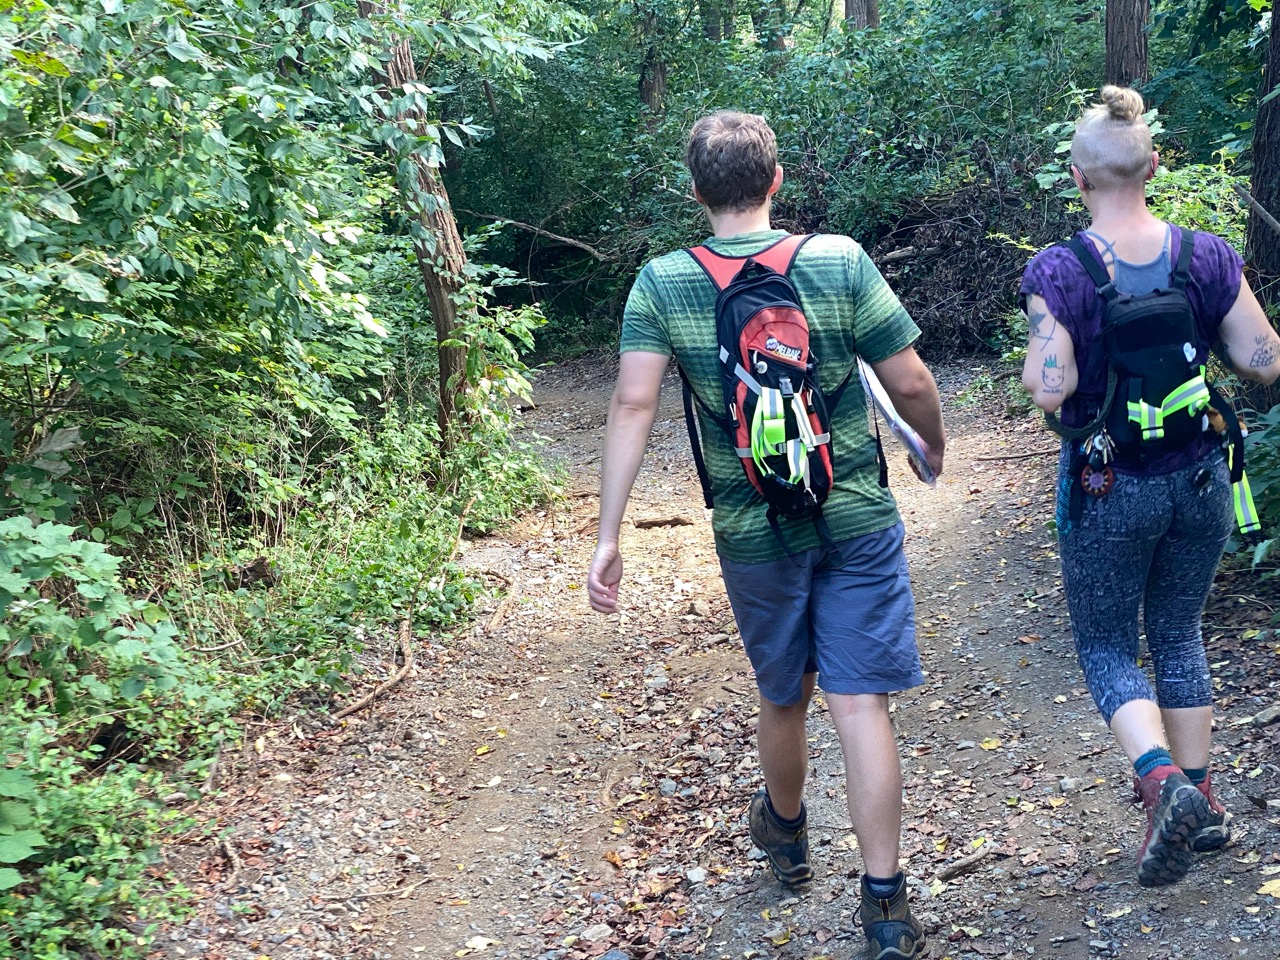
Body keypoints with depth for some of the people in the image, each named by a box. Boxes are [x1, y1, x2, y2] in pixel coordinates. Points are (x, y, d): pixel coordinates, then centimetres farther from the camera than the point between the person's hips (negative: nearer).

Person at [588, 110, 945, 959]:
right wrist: (935, 445, 14)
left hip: (753, 532, 1)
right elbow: (911, 384, -7)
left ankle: (786, 833, 46)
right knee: (860, 704, 1)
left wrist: (609, 536, -13)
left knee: (785, 696, 21)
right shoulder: (839, 261, -9)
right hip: (857, 520, -1)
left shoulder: (662, 283, -7)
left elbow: (634, 405, -15)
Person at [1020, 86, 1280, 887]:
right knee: (1179, 633, 22)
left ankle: (1164, 781, -10)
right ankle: (1201, 800, 27)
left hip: (1108, 489, -3)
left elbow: (1049, 391, -23)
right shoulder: (1207, 257, -7)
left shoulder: (1059, 273, -17)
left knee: (1107, 646, 13)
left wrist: (1039, 361, -2)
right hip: (1200, 482, 4)